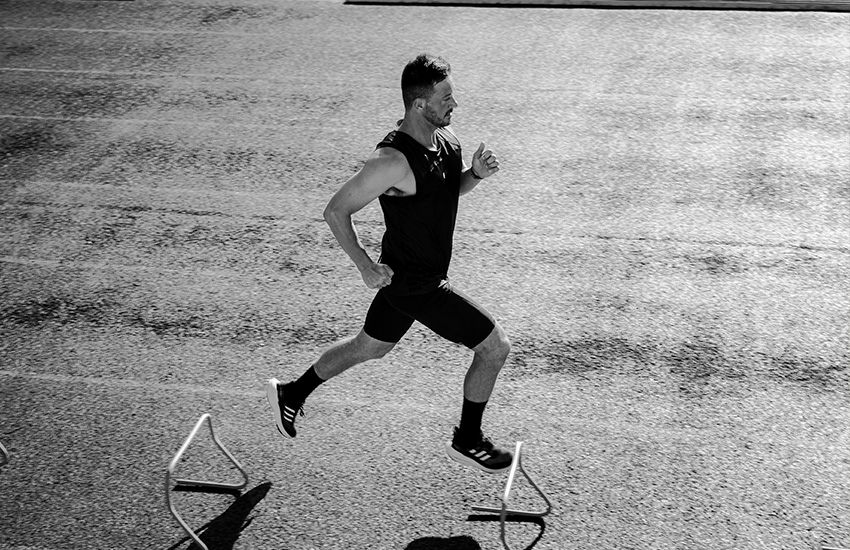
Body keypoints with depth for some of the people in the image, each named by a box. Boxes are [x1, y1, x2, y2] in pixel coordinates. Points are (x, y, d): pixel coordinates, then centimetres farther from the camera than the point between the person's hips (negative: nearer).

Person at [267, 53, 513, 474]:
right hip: (415, 285, -9)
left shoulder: (444, 136, -1)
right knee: (496, 346, -1)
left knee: (369, 347, 26)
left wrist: (475, 173, -3)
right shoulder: (394, 160, -28)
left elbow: (451, 187, 18)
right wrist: (365, 267, -22)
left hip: (406, 276, 9)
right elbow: (336, 211, -21)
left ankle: (291, 394, 43)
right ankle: (467, 441, 19)